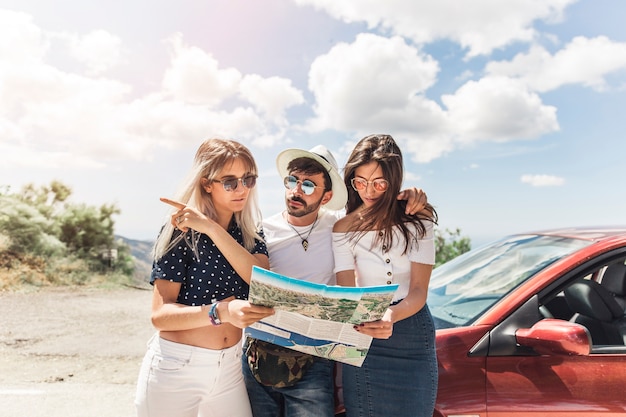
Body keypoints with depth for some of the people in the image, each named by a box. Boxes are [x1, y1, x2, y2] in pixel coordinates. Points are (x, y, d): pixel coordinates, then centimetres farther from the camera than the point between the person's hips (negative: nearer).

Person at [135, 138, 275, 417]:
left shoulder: (250, 232, 1)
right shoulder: (182, 230, -12)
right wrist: (221, 311, -32)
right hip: (176, 369, -3)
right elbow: (160, 314, -16)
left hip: (229, 367, 4)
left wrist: (212, 228, -23)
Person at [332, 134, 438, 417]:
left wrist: (392, 316, -32)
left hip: (414, 336, 0)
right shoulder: (344, 228, -4)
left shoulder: (417, 219, -5)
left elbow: (419, 290, -11)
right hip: (364, 335, 0)